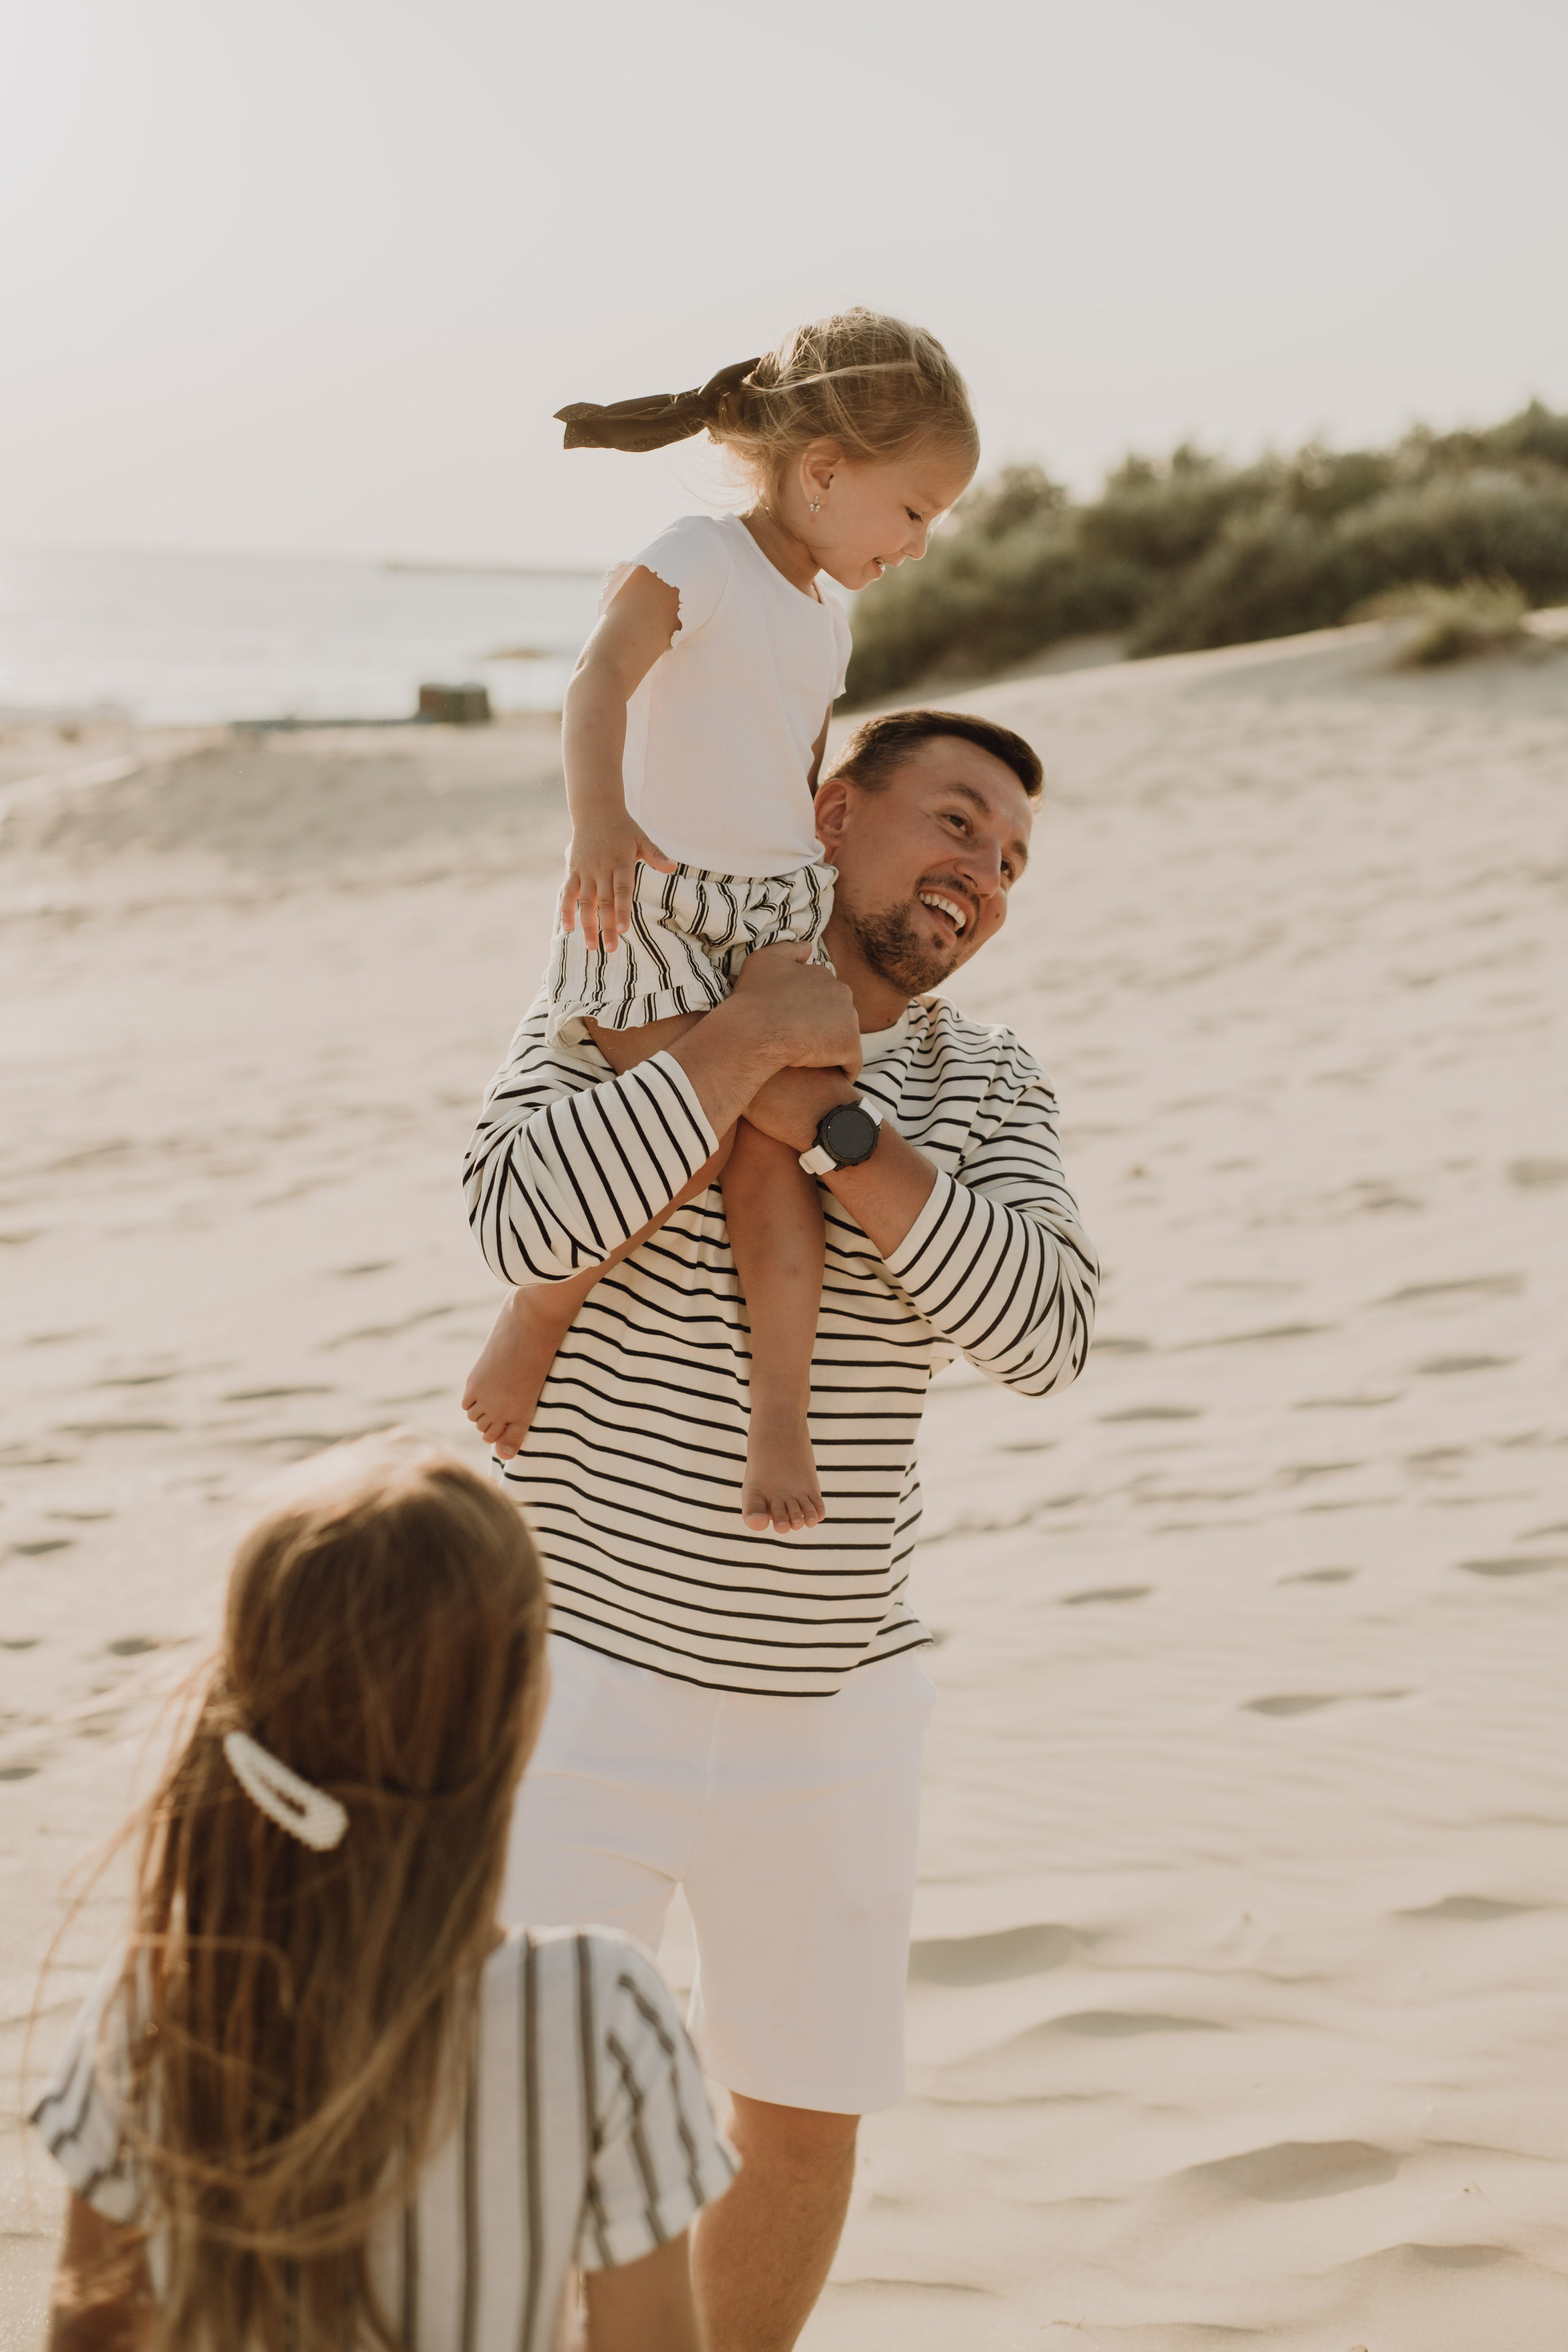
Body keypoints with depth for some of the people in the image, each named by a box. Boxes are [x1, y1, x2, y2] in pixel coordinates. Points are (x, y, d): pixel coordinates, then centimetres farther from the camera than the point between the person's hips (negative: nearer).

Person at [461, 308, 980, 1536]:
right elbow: (601, 679, -25)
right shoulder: (696, 559, -9)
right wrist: (600, 821, -41)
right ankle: (532, 1320, 0)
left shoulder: (828, 623, 16)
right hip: (651, 904, -6)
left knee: (775, 1149, -11)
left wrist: (838, 912, 23)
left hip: (779, 915, 6)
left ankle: (781, 1414, -10)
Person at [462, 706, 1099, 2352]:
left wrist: (831, 1121, -21)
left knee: (804, 2118, 17)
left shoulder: (991, 1091, 3)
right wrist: (753, 1036, -22)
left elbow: (1040, 1332, -14)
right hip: (584, 1676, -4)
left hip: (833, 1706, 4)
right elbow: (525, 1222, -25)